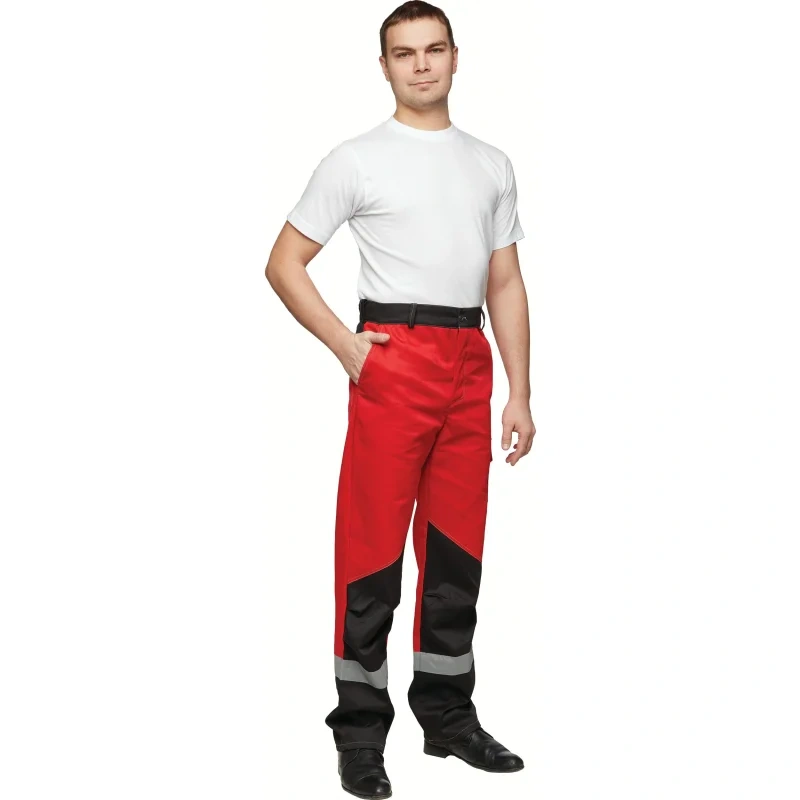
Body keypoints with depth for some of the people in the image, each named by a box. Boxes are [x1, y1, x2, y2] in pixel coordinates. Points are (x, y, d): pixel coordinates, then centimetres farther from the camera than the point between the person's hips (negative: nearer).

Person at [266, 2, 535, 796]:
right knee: (375, 550, -3)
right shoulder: (357, 160, -1)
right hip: (393, 362, -5)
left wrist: (520, 393, 8)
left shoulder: (492, 165, 15)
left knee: (457, 549, 12)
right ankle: (360, 732, 6)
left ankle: (447, 715, 24)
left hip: (469, 366, 6)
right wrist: (345, 345, -10)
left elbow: (506, 283, 14)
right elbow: (284, 263, -1)